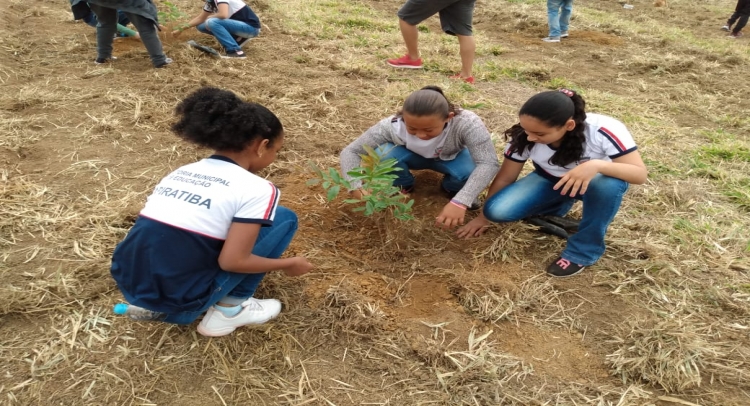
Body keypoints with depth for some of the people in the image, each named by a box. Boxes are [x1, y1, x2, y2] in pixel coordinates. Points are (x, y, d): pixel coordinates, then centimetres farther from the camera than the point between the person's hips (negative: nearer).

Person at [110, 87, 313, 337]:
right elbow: (232, 261, -15)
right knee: (284, 218, 3)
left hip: (129, 284, 7)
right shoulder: (255, 189, -10)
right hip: (178, 296, -7)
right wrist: (288, 265, 3)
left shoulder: (181, 172, 12)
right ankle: (229, 309, 6)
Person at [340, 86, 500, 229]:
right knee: (383, 155, -30)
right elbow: (350, 151, -28)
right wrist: (356, 187, -45)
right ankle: (405, 186, 3)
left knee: (470, 173, -33)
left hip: (453, 157, 0)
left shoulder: (467, 123, -40)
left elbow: (489, 163, -45)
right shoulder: (393, 125, -35)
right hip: (414, 156, 1)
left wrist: (460, 202, -59)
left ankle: (451, 188, 4)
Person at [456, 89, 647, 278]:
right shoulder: (523, 137, -25)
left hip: (593, 183, -2)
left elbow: (640, 174, -32)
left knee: (609, 183, -39)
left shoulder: (604, 130, -34)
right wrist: (484, 216, -3)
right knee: (497, 210, -21)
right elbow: (505, 178, -12)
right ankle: (559, 206, 7)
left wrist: (597, 165, -51)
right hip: (549, 181, 3)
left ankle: (584, 249, -16)